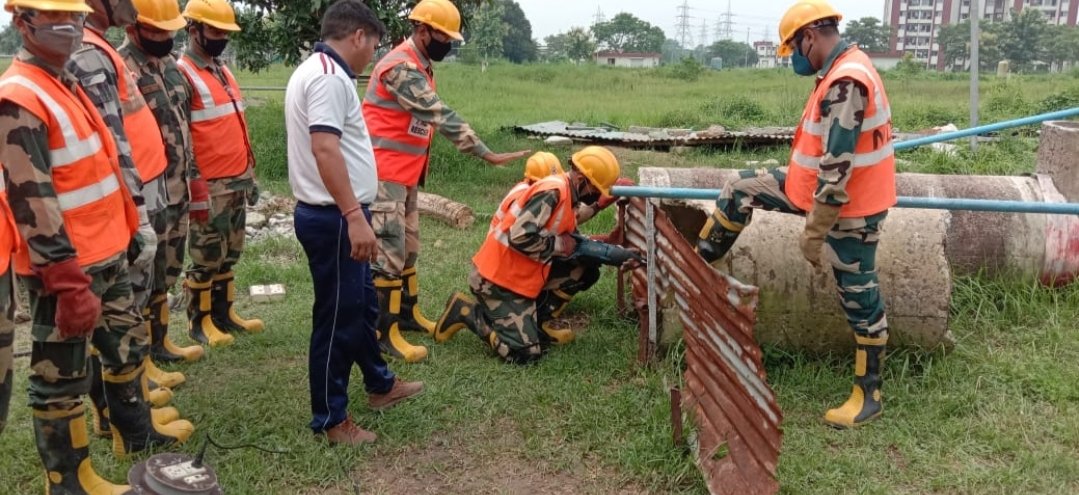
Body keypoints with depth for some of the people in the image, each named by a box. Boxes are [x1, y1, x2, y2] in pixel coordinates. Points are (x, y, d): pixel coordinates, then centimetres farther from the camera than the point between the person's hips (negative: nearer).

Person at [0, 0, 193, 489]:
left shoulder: (68, 83, 12)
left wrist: (124, 231, 21)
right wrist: (69, 282, -24)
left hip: (108, 255, 10)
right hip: (66, 268, -10)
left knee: (125, 347, 24)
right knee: (61, 376, 5)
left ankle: (136, 429, 43)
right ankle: (68, 480, 20)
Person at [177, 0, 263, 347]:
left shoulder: (223, 70, 15)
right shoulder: (181, 75, -12)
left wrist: (250, 174, 19)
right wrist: (193, 187, -18)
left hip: (238, 181, 8)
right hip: (210, 186, -8)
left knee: (230, 254, 16)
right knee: (207, 257, 3)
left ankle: (224, 313, 27)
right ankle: (199, 321, 17)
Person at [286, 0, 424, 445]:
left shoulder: (317, 70, 17)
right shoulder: (328, 75, -17)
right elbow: (324, 148, -28)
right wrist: (354, 217, -32)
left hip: (335, 215, 11)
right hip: (335, 219, -11)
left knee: (363, 305, 22)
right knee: (338, 318, 0)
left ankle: (380, 384, 39)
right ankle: (330, 419, 14)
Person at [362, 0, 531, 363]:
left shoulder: (420, 67, 13)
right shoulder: (400, 68, -20)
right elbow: (442, 116, -25)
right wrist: (488, 155, -26)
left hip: (406, 173, 10)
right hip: (384, 173, -10)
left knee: (408, 246, 17)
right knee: (389, 251, -7)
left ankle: (408, 313, 30)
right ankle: (385, 333, -1)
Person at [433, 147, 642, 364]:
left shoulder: (567, 196, 9)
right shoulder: (551, 192, -22)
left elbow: (575, 244, 11)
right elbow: (520, 237, -30)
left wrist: (619, 254, 4)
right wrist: (561, 245, -16)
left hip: (521, 274, 10)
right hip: (498, 279, -10)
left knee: (585, 267, 6)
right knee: (526, 353, -10)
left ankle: (537, 323, 11)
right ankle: (465, 311, 3)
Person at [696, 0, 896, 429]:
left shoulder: (846, 82, -27)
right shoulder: (842, 70, 6)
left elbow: (837, 170, -29)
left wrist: (813, 233, -24)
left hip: (850, 206, -10)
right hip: (824, 187, 10)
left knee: (859, 296, 3)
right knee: (741, 190, 9)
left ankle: (869, 395, 19)